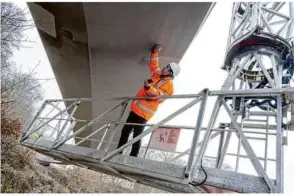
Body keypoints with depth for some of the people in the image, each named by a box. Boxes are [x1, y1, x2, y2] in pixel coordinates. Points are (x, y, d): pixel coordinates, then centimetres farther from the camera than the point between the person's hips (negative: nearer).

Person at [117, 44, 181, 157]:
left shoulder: (168, 84, -9)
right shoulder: (157, 75, 16)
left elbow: (158, 95, -23)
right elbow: (153, 65, 31)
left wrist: (149, 87, -36)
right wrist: (155, 53, 26)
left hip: (144, 113, -9)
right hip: (136, 108, 9)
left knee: (136, 136, -5)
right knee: (125, 131, 13)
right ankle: (118, 153, 25)